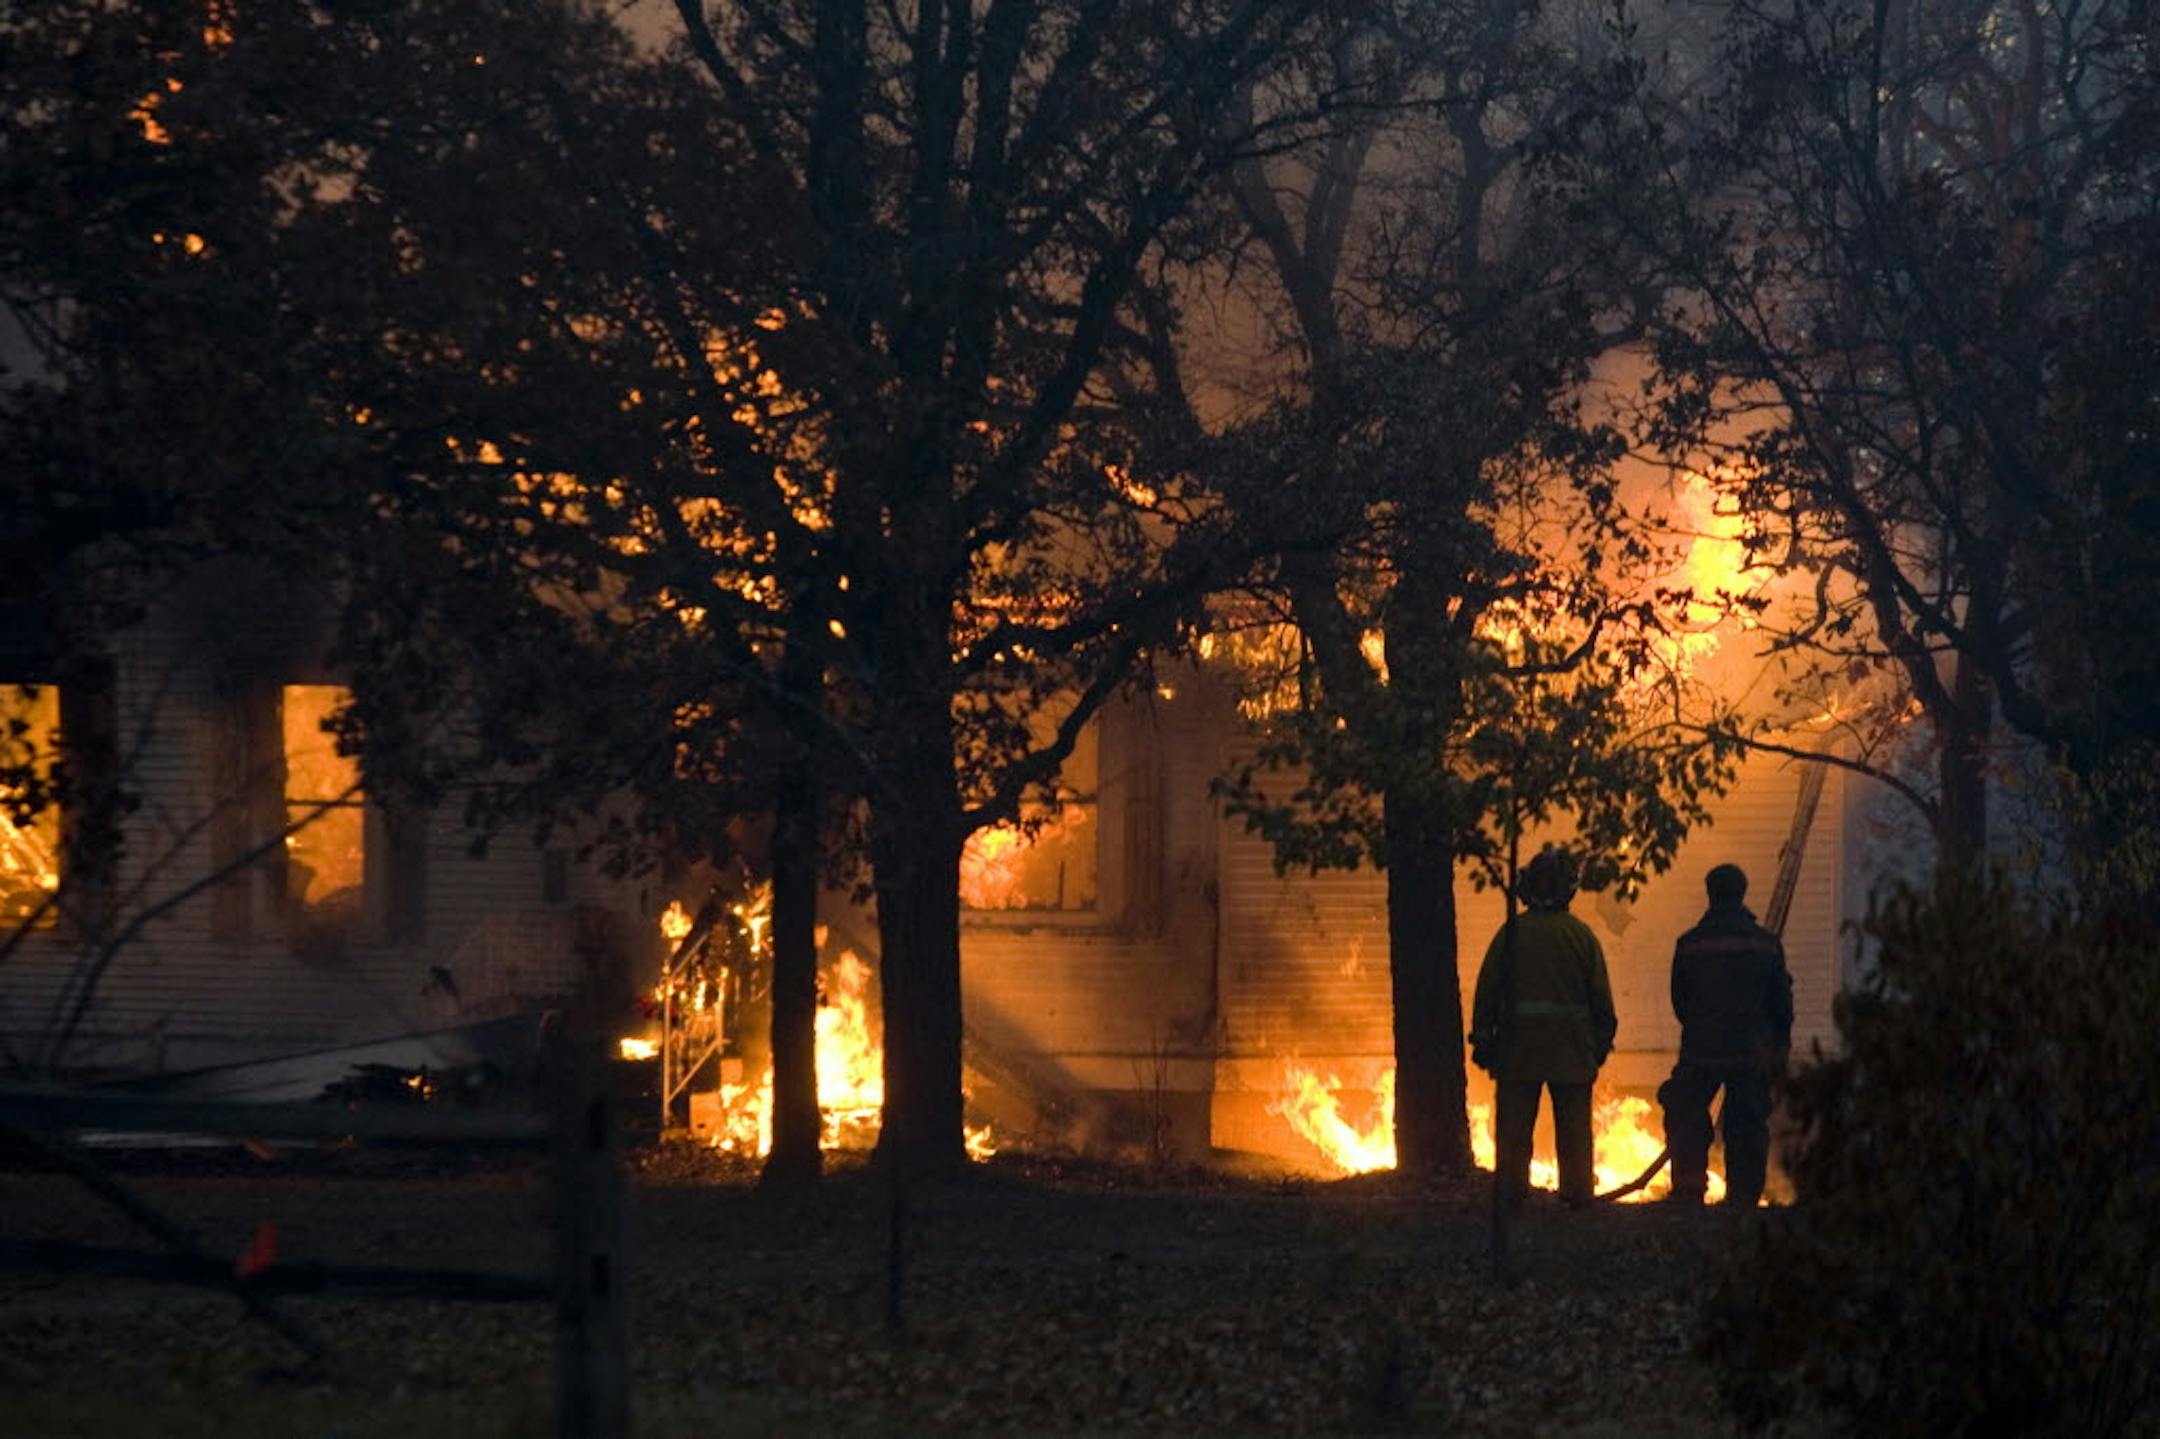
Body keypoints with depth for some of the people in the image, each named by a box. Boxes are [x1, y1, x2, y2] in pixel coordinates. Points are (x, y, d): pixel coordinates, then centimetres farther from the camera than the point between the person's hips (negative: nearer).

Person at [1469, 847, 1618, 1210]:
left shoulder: (1512, 932, -4)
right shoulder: (1582, 935, -2)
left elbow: (1487, 989, -1)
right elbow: (1601, 996, 2)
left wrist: (1482, 1038, 6)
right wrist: (1601, 1041, 12)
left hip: (1518, 1044, -1)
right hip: (1572, 1050, 1)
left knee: (1513, 1125, 5)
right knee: (1574, 1127, 9)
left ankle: (1510, 1190, 3)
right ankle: (1578, 1191, 10)